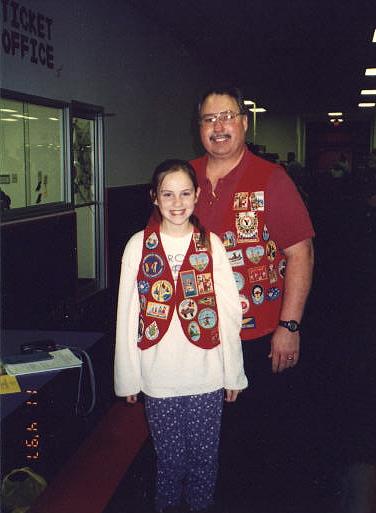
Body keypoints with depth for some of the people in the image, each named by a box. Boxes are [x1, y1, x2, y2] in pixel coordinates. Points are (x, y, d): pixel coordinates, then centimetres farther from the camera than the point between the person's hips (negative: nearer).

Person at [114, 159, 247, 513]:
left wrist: (233, 373, 0)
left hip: (206, 375, 0)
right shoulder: (139, 246, -2)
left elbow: (230, 311, 0)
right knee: (169, 457, 12)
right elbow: (126, 315, 0)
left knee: (204, 454, 12)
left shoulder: (211, 245, -2)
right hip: (158, 377, 0)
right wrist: (127, 377, 0)